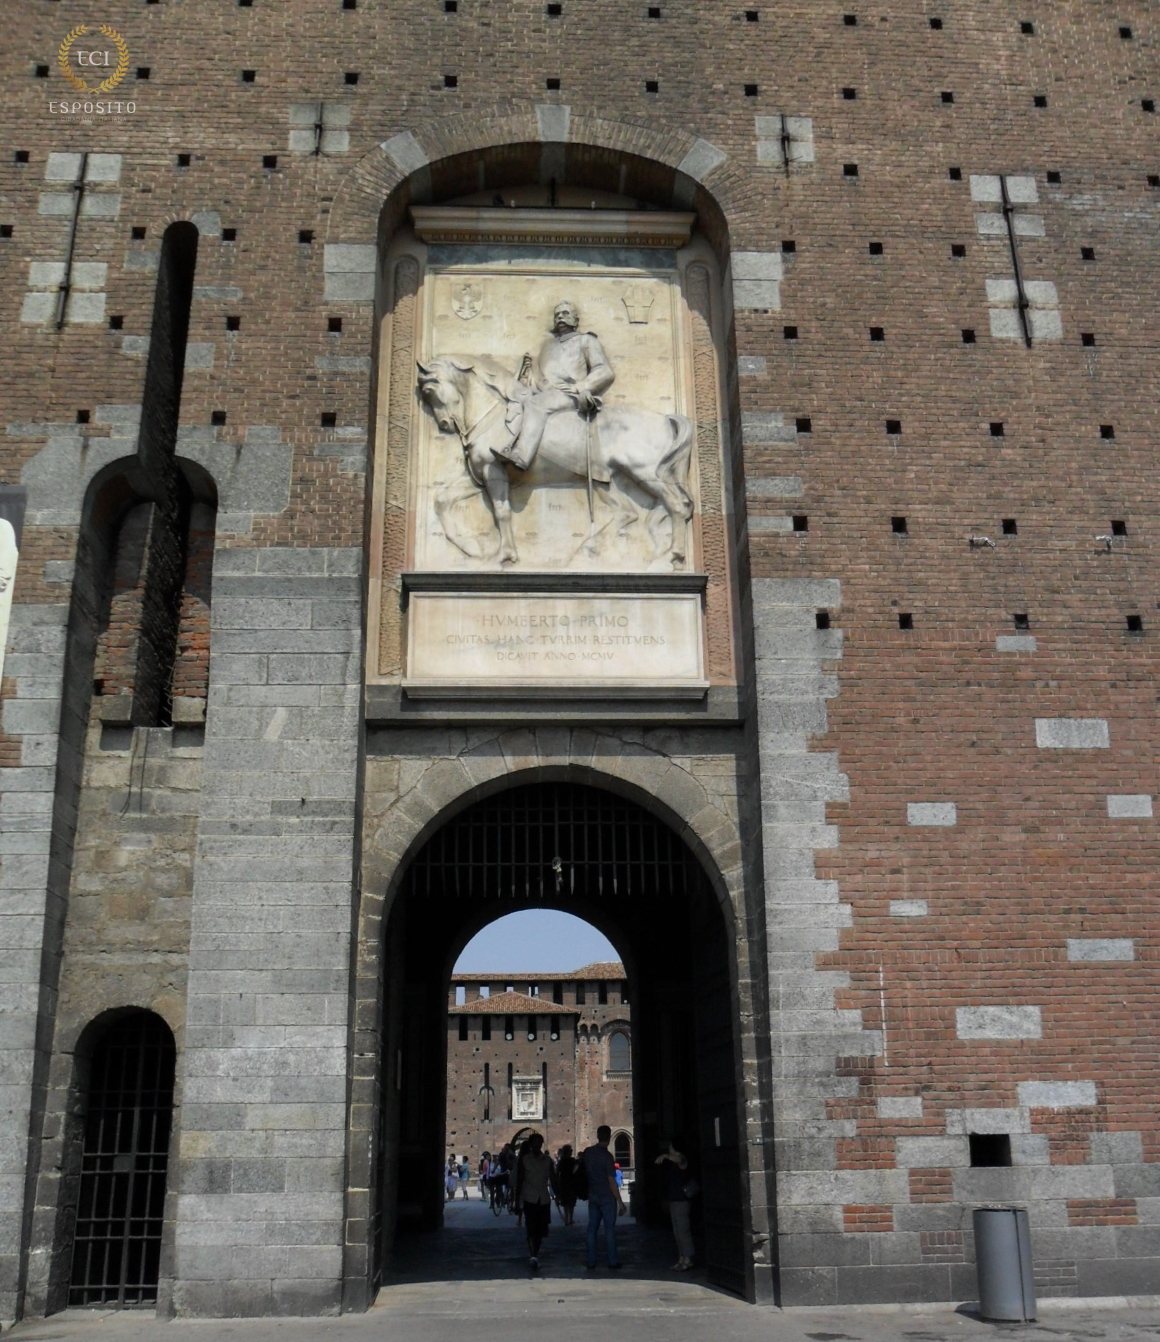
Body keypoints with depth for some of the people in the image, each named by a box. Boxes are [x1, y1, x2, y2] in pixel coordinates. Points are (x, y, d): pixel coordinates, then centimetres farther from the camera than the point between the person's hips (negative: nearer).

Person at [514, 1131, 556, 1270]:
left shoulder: (547, 1160, 6)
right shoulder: (524, 1160, -2)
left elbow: (553, 1179, 8)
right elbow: (519, 1180, -1)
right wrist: (517, 1200, -2)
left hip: (544, 1199, 3)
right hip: (529, 1199, -3)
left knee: (541, 1228, 6)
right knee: (531, 1227, -14)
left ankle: (534, 1254, 21)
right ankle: (533, 1256, -23)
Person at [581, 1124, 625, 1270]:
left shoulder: (588, 1153, 1)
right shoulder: (607, 1156, -17)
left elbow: (583, 1171, 11)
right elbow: (611, 1181, -18)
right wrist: (620, 1202, -14)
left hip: (593, 1196, 5)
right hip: (607, 1197, -5)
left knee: (592, 1228, 8)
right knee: (609, 1229, 3)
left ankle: (591, 1262, 9)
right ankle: (612, 1262, 6)